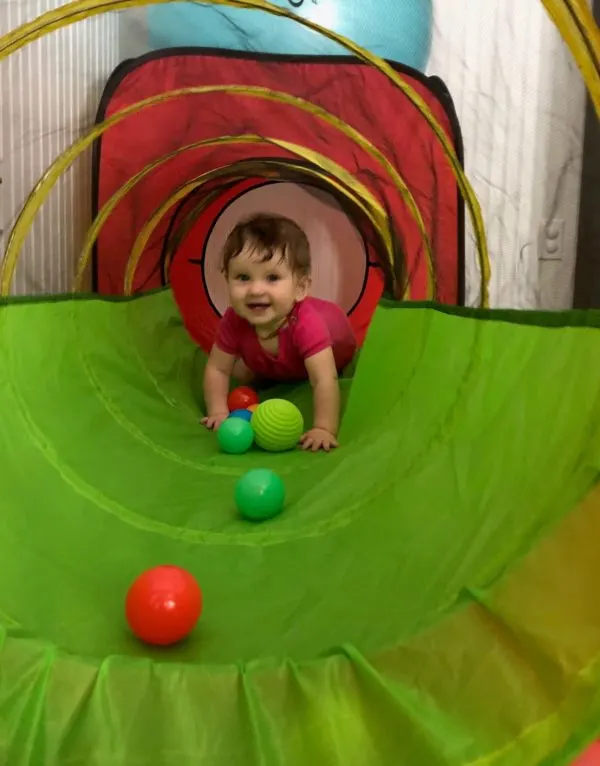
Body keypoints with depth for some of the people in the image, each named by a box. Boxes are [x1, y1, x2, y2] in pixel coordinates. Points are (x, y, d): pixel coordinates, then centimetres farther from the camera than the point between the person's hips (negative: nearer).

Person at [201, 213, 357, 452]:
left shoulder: (306, 324, -52)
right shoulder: (234, 320, -38)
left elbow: (325, 381, -55)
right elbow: (217, 369, -26)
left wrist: (325, 429, -62)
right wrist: (218, 412, -34)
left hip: (335, 338, -3)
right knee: (242, 375, 5)